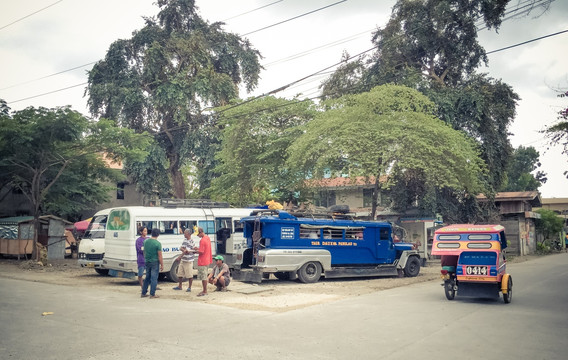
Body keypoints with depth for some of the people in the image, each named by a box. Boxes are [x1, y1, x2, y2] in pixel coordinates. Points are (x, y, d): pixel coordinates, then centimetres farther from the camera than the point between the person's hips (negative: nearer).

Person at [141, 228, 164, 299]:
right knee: (154, 278, 1)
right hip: (155, 262, -6)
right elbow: (160, 256, -15)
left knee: (147, 277, 17)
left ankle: (143, 293, 21)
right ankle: (152, 294, 4)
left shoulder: (145, 241, 1)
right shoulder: (158, 243, -17)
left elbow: (144, 252, 13)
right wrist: (162, 265, -7)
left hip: (147, 262, 6)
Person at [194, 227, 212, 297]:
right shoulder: (207, 238, 10)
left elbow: (201, 252, -22)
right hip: (207, 261, 10)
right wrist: (198, 248, 12)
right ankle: (205, 290, 21)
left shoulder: (202, 240, -19)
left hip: (202, 262, -10)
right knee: (204, 276, 16)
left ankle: (204, 292, 2)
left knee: (203, 277, -3)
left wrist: (196, 251, -6)